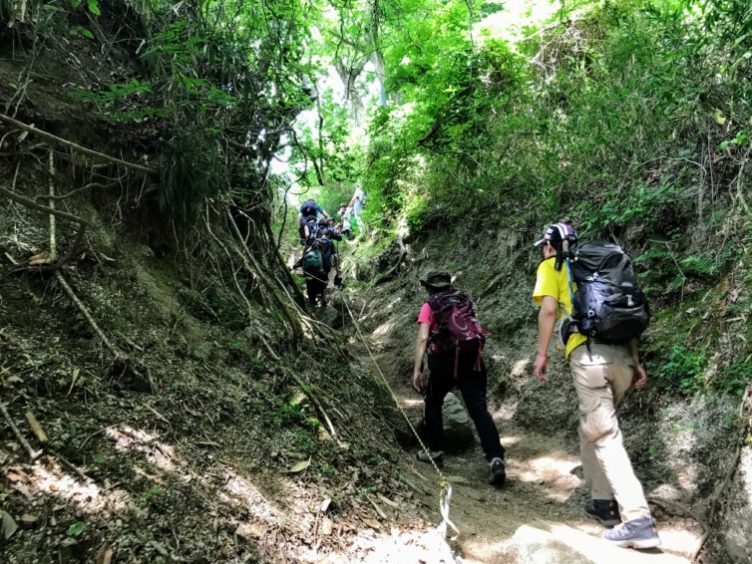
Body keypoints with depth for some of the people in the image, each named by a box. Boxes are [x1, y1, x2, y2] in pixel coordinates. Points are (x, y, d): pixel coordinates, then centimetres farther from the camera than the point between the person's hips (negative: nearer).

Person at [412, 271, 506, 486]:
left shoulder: (429, 307, 8)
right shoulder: (465, 301, 20)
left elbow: (423, 338, -5)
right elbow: (474, 329, 16)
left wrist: (417, 370, -8)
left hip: (444, 361, -2)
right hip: (472, 359, 3)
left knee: (432, 403, 21)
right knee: (479, 408, -2)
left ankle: (434, 451, 27)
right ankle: (495, 458, -17)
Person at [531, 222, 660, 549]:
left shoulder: (551, 266, 10)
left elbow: (549, 310, -5)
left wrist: (542, 353, 0)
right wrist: (636, 361, 19)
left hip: (589, 354, -6)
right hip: (621, 355, 7)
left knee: (605, 435, -6)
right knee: (593, 427, 21)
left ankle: (637, 520, -12)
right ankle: (603, 500, 26)